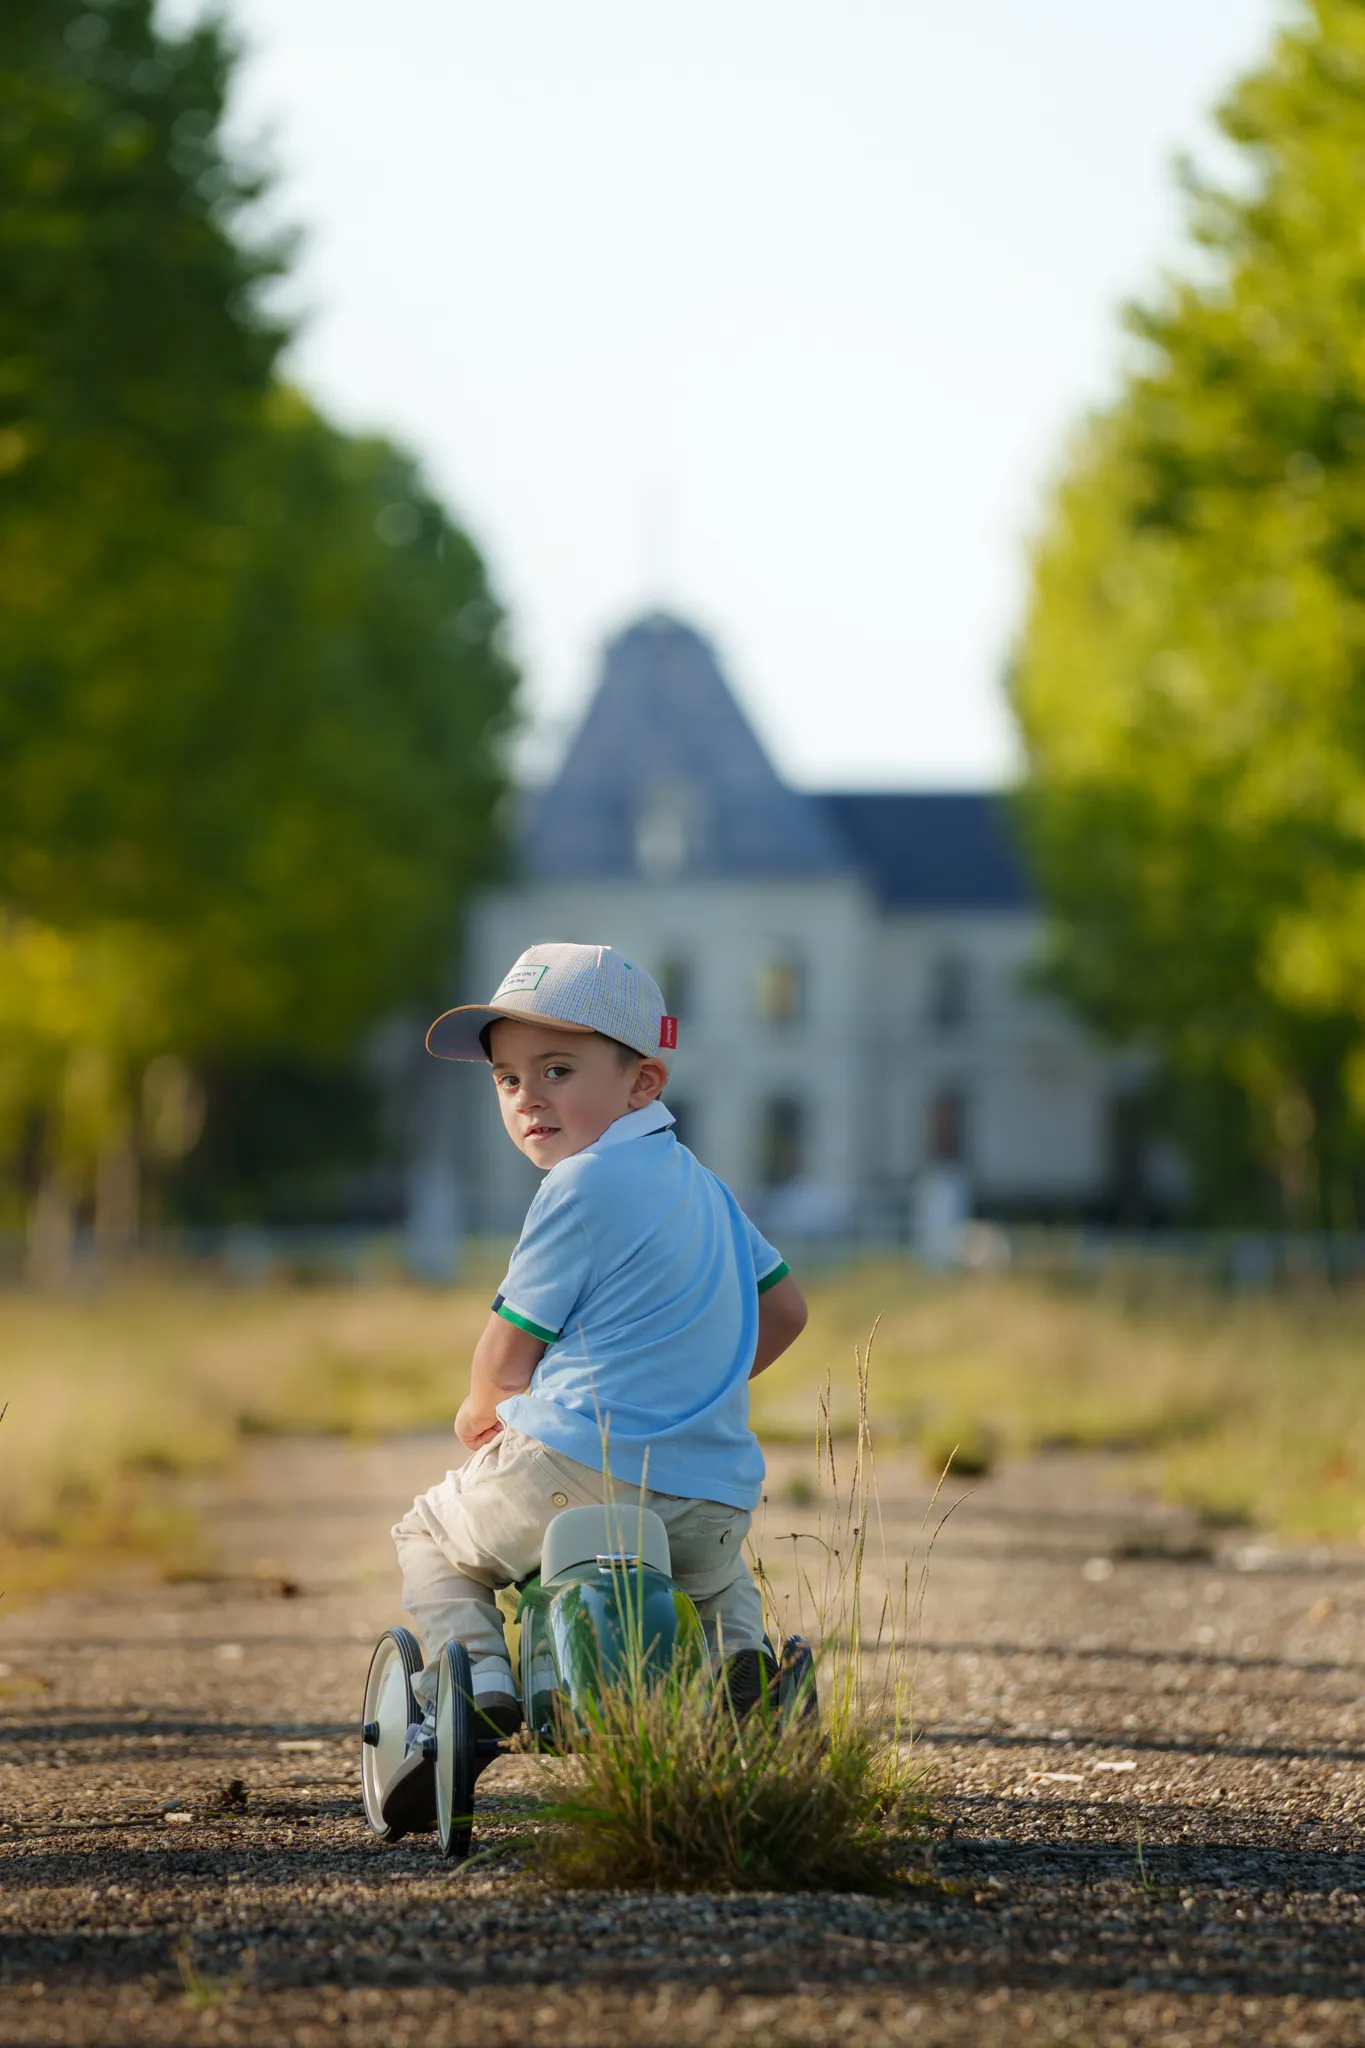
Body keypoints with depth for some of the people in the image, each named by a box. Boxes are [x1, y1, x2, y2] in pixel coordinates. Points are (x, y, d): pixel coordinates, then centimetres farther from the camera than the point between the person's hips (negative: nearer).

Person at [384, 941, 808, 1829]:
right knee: (718, 1564, 40)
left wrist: (484, 1412, 19)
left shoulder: (583, 1186, -7)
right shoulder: (701, 1185, 18)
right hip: (714, 1485, 7)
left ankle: (476, 1681, -4)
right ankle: (744, 1652, 10)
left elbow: (508, 1359, -3)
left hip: (578, 1471, -7)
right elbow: (784, 1308, 29)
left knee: (430, 1537, 20)